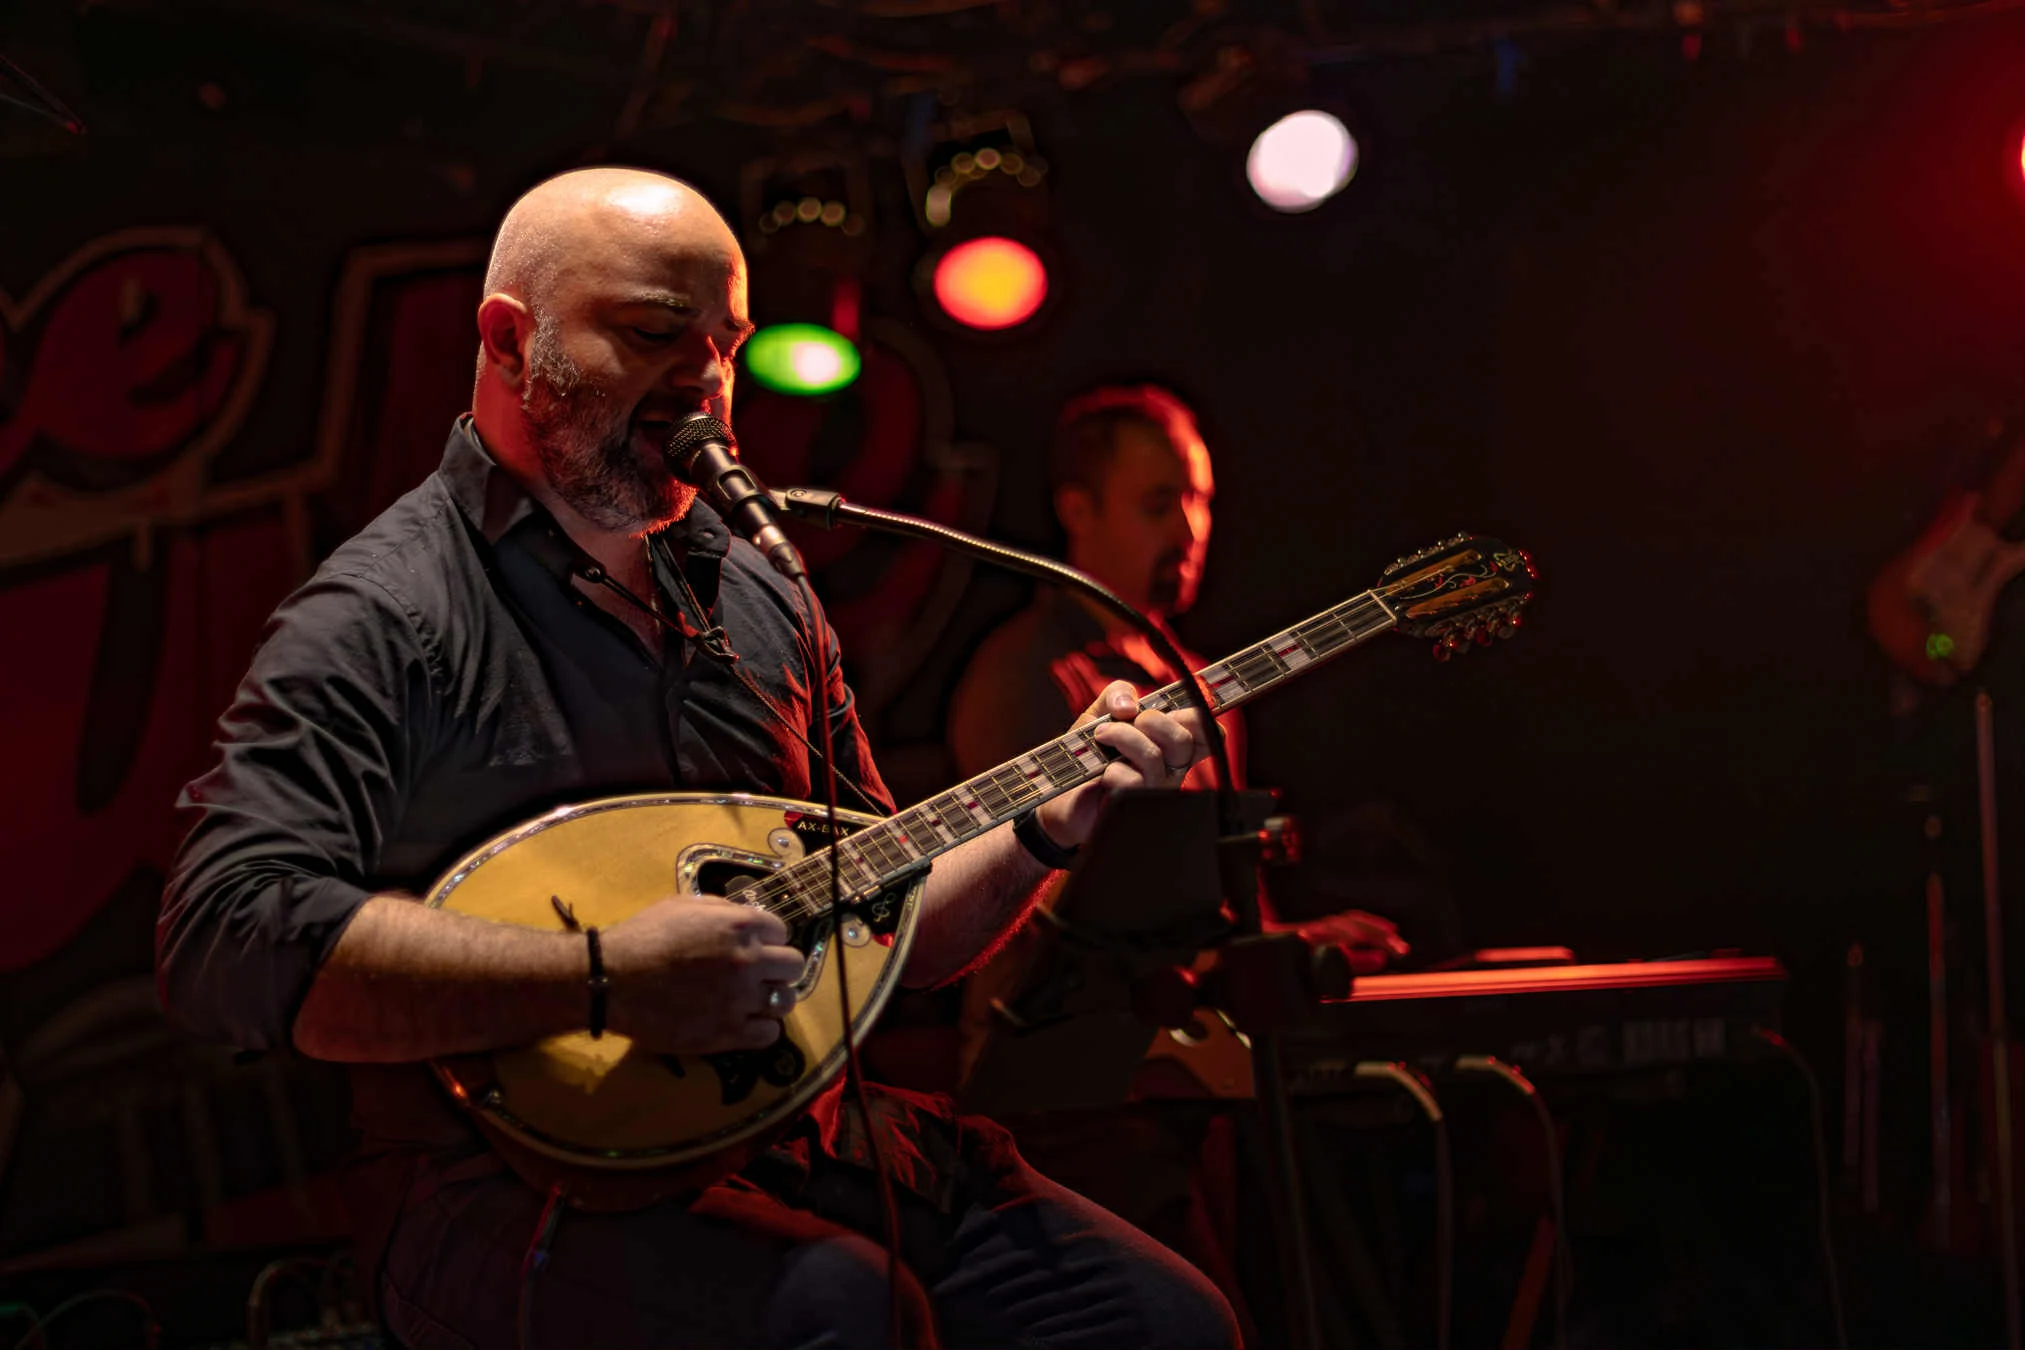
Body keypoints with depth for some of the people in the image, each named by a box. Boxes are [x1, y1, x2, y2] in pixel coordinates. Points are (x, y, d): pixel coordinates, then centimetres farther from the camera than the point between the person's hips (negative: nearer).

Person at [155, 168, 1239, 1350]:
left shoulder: (764, 599, 16)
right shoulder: (384, 615, -7)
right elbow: (226, 941, -21)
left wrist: (1050, 825, 2)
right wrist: (605, 979, -26)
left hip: (806, 1140, 7)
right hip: (520, 1182, -6)